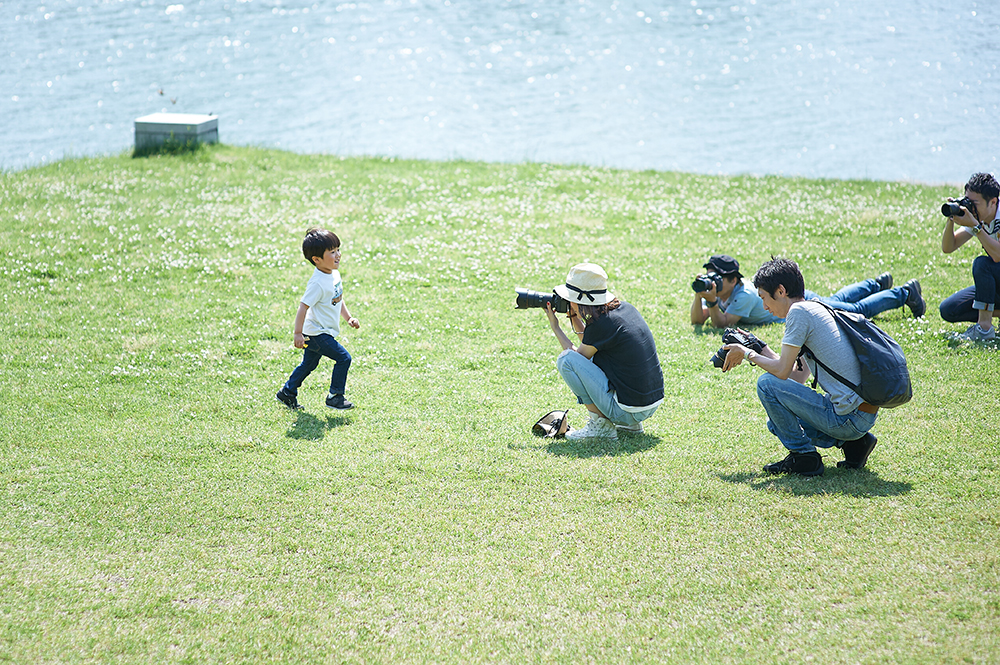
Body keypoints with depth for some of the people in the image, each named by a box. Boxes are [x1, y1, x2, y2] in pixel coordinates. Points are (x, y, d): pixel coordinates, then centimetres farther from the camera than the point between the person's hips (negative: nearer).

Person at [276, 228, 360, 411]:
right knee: (343, 358, -9)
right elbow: (303, 307, -25)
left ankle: (287, 393, 32)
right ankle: (335, 396, 1)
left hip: (323, 332, 9)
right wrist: (298, 334, -24)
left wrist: (348, 317, 17)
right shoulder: (318, 283, -26)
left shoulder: (334, 274, 5)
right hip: (317, 333, -9)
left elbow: (338, 299, 21)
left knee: (308, 365, 20)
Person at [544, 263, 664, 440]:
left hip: (628, 410, -9)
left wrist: (555, 327, 13)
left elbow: (578, 354, 3)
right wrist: (575, 318, 18)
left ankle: (601, 425, -4)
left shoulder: (600, 325, -17)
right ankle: (631, 425, 19)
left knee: (566, 359, -8)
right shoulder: (624, 308, 7)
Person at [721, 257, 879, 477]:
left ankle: (803, 456, -1)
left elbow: (782, 372, -13)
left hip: (848, 416, -10)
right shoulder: (816, 309, 17)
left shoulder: (799, 311, -12)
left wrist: (748, 355, 3)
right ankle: (851, 443, 12)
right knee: (778, 422, 23)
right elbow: (798, 377, 20)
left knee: (767, 384, -7)